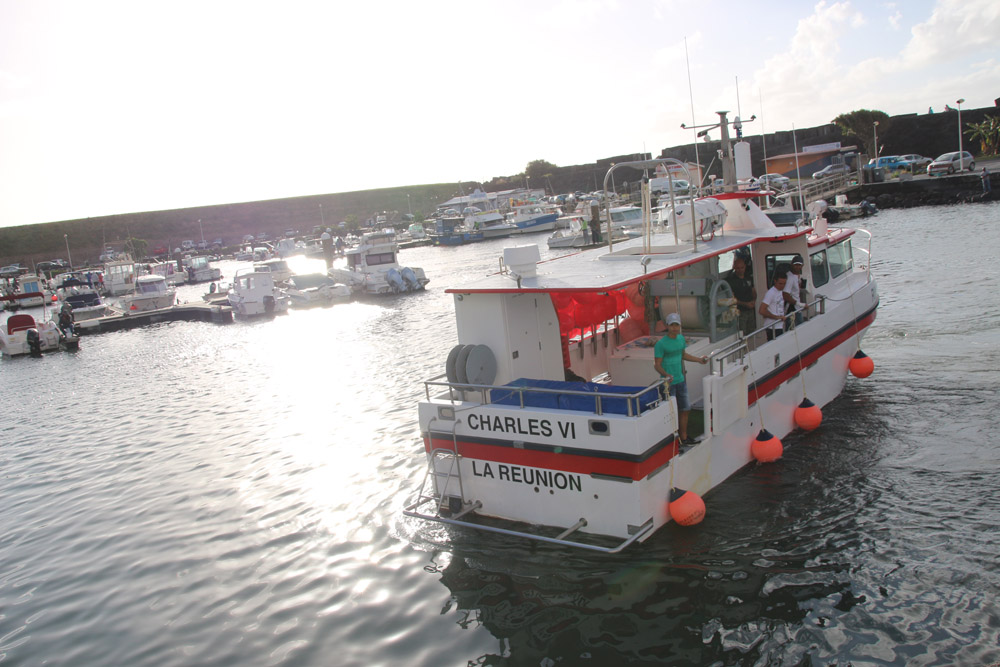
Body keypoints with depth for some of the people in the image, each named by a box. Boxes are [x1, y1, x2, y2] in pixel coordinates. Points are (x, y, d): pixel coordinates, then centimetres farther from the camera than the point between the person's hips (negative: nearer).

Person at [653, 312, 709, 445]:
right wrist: (666, 375, -32)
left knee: (684, 409, 13)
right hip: (669, 383, -7)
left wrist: (699, 360, 24)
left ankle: (684, 437, 25)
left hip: (681, 380, 7)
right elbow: (657, 364, -16)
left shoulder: (681, 338, 7)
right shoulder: (661, 344, -16)